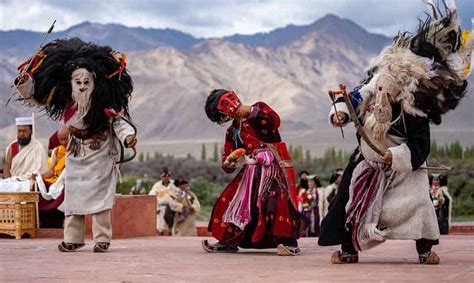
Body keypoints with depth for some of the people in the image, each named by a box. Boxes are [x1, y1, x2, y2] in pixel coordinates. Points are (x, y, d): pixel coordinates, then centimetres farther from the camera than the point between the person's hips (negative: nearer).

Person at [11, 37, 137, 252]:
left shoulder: (105, 107, -18)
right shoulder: (65, 105, -7)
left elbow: (119, 121, -19)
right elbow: (36, 96, 2)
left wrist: (128, 136, -40)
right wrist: (25, 82, -14)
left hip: (99, 159, -4)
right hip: (76, 158, 5)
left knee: (99, 198, -4)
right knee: (73, 197, 6)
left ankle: (102, 239, 3)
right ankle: (72, 239, 11)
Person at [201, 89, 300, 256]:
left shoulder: (258, 109, 2)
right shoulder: (232, 132, 16)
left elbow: (274, 121, -21)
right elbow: (227, 166, 16)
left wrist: (251, 110, -15)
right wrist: (230, 161, -8)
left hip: (274, 165, -7)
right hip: (252, 170, 7)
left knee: (277, 198, -27)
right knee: (231, 199, 5)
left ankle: (289, 242, -25)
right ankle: (229, 242, 19)